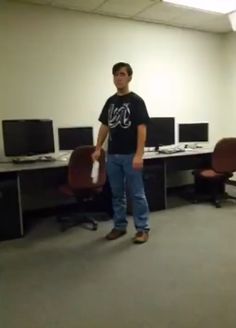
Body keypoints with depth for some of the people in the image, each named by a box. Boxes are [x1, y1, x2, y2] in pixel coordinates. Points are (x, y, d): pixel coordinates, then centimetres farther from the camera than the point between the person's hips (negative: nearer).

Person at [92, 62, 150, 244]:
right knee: (117, 193, 12)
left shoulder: (136, 101, -6)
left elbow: (142, 128, -13)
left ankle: (143, 228, 12)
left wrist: (139, 155, -20)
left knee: (137, 194, 1)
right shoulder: (110, 101, 12)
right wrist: (98, 149, 8)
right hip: (113, 155, 6)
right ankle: (120, 226, 25)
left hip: (130, 155, -6)